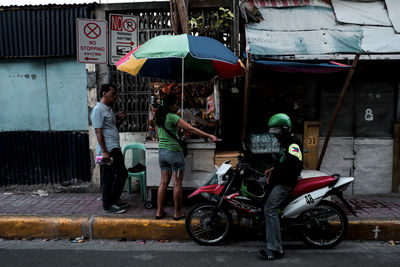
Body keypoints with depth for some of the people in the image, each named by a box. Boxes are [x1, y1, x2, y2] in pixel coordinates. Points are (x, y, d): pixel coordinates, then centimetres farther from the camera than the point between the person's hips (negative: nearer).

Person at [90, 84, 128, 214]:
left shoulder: (109, 109, 17)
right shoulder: (98, 109, -12)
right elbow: (98, 132, -18)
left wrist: (119, 119, 7)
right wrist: (104, 151, -21)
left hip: (115, 149, 10)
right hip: (108, 151, -10)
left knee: (122, 174, 14)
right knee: (109, 179, -2)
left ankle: (114, 201, 26)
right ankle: (108, 205, 11)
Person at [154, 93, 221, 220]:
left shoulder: (158, 117, 9)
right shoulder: (173, 117, -15)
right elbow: (191, 129, -22)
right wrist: (209, 136, -23)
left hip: (162, 152, 8)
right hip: (174, 152, -8)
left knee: (163, 183, 14)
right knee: (177, 184, 4)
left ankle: (159, 211, 20)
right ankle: (178, 212, 14)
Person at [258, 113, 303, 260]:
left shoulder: (293, 143, -14)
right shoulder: (286, 142, 18)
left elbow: (292, 166, -26)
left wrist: (274, 177, -20)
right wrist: (273, 169, 11)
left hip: (286, 182, -11)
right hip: (281, 180, 11)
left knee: (269, 209, -17)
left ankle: (275, 250, -13)